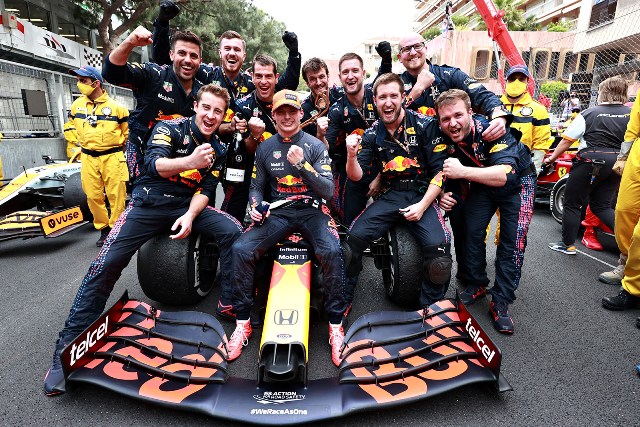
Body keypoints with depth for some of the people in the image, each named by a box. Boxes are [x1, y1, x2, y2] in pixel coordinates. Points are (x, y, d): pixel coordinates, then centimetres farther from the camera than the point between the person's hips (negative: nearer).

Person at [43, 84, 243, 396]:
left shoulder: (218, 150, 7)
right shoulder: (170, 128, -4)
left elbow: (206, 190, 1)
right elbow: (153, 164, -19)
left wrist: (190, 216, -17)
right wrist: (189, 161, -38)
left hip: (188, 205, 3)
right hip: (149, 203, -3)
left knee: (233, 231, -20)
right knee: (106, 264, -16)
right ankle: (69, 344, 0)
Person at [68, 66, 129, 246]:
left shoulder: (115, 106, -4)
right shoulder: (76, 105, 9)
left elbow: (127, 131, 5)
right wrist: (85, 144, 21)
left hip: (112, 158, -4)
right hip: (88, 159, 5)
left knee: (116, 196, -2)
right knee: (93, 197, 6)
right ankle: (104, 229, 19)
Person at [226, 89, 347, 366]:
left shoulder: (315, 146, 2)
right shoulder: (265, 148, 11)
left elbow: (328, 191, -6)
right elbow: (257, 186, 17)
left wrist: (302, 165, -20)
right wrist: (256, 205, -6)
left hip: (312, 210, -2)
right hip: (277, 213, 2)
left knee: (331, 251, -32)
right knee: (241, 249, -23)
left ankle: (336, 325, -14)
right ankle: (242, 323, -6)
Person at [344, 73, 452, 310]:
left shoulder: (425, 125, -2)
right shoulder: (372, 134, 7)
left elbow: (441, 169, -4)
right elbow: (357, 176, 1)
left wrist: (422, 205, -14)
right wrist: (351, 156, -21)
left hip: (423, 195, -2)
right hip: (390, 197, 2)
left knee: (437, 244, -27)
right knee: (355, 236, -19)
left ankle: (430, 308, -1)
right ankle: (343, 297, 4)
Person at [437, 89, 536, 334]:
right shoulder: (444, 139, -17)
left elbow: (506, 174, -43)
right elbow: (445, 173, -1)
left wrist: (462, 171, -49)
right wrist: (443, 194, -20)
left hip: (517, 181, -4)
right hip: (482, 183, 5)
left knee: (512, 242, -9)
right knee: (472, 231, -4)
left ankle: (501, 304, 0)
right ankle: (477, 285, 17)